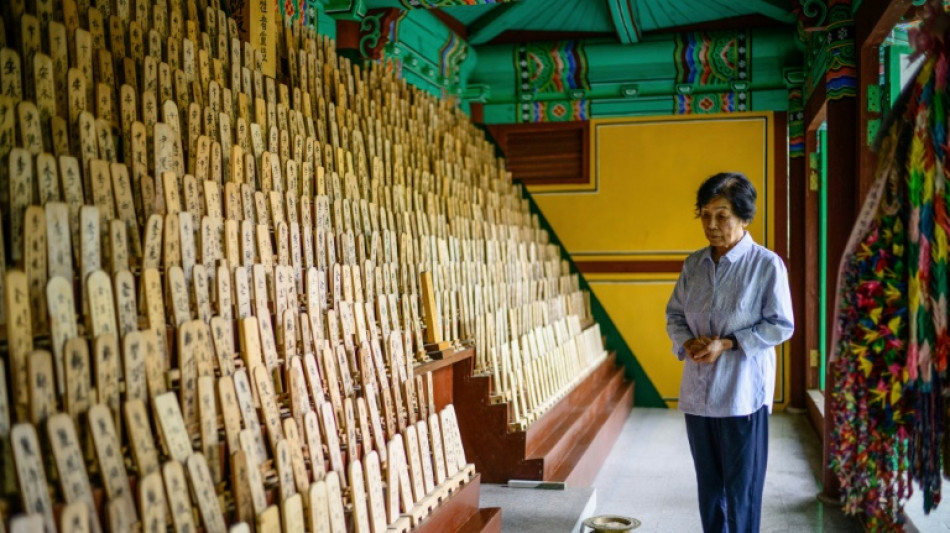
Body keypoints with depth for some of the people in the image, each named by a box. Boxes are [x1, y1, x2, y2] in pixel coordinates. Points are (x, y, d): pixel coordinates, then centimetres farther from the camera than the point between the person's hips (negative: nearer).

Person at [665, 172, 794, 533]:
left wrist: (727, 344, -18)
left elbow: (781, 325, -9)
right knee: (708, 483, 16)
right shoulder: (693, 264, 6)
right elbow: (674, 313, 13)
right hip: (697, 390, 5)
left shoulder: (767, 265, -10)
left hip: (742, 393, -5)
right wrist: (686, 342, -8)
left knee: (741, 487, 5)